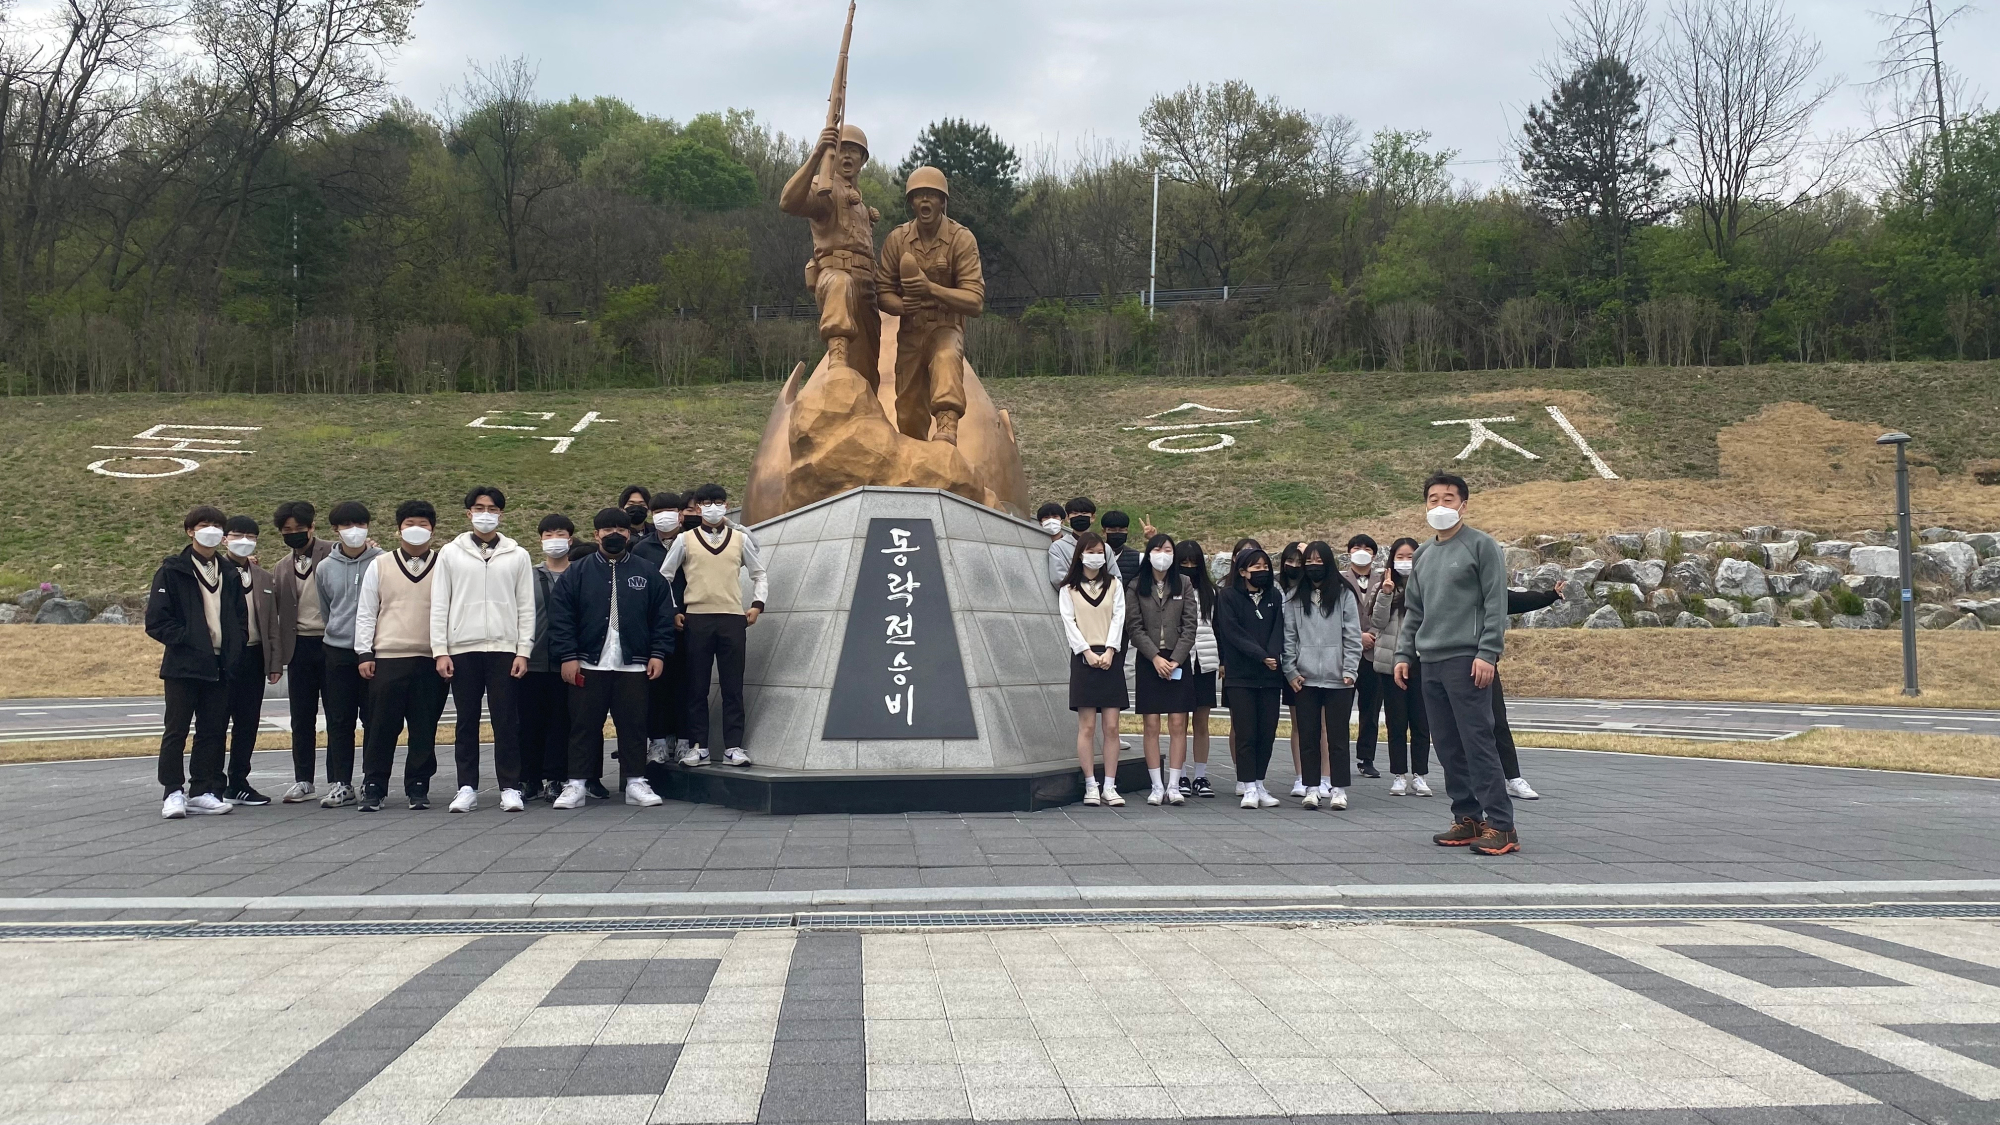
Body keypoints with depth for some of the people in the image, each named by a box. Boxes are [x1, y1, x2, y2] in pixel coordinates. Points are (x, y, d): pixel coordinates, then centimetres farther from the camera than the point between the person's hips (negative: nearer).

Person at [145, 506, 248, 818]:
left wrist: (233, 652, 6)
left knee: (213, 731, 7)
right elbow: (156, 621, -7)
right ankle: (173, 793, 4)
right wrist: (186, 639, -14)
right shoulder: (172, 571, -2)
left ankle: (202, 792, 14)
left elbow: (239, 617, 19)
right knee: (176, 731, -1)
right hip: (183, 665, -5)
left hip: (220, 666, 5)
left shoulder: (229, 572, 13)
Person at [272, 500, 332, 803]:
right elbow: (280, 610, 17)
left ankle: (337, 781, 7)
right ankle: (303, 780, 16)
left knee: (336, 715, 1)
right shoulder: (284, 567, 15)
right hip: (300, 647, 5)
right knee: (301, 718, 8)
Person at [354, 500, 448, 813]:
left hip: (431, 660, 0)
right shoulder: (379, 566, 10)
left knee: (424, 728, 3)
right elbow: (365, 613, 9)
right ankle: (373, 787, 9)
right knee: (382, 726, 1)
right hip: (387, 659, 0)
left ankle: (418, 787, 13)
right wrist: (364, 653, 2)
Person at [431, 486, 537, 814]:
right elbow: (439, 605, 6)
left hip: (504, 648, -1)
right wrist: (440, 651, -2)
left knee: (506, 721, -1)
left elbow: (526, 607, 5)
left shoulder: (517, 555, 8)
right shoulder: (450, 553, 8)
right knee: (466, 721, 5)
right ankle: (467, 787, 12)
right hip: (462, 649, 1)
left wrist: (523, 651, -3)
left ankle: (510, 787, 5)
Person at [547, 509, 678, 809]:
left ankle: (636, 783, 12)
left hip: (633, 666, 1)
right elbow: (560, 617, 0)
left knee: (633, 725, 4)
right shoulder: (576, 573, 5)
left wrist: (658, 653, -2)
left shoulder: (648, 575, 9)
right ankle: (576, 784, 10)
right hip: (588, 665, -1)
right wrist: (567, 656, -8)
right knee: (584, 726, 3)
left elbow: (663, 616, 7)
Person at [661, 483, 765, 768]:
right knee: (696, 686, 2)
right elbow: (664, 577, 10)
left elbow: (759, 576, 16)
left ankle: (733, 746, 3)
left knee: (732, 686, 0)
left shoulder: (741, 538, 10)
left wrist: (757, 605, 3)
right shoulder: (685, 540, 7)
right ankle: (697, 746, 8)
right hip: (695, 619, 0)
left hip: (733, 619, 0)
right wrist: (671, 612, 2)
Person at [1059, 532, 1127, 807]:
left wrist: (1108, 652, -9)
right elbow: (1069, 622, 0)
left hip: (1110, 658, 2)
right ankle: (1091, 786, 1)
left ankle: (1109, 786, 2)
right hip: (1083, 658, -2)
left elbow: (1118, 618, 4)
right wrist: (1088, 652, -12)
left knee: (1111, 726, -2)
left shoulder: (1114, 585, 13)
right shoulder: (1068, 589, 8)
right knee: (1086, 726, -3)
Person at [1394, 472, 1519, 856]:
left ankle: (1501, 826, -8)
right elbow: (1413, 610, 22)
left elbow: (1496, 603, -8)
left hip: (1467, 661, -7)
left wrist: (1487, 654, -16)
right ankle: (1467, 819, 15)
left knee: (1477, 742, -10)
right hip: (1431, 663, 7)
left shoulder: (1481, 545, -2)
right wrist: (1404, 654, 13)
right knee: (1447, 746, 8)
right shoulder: (1423, 555, 18)